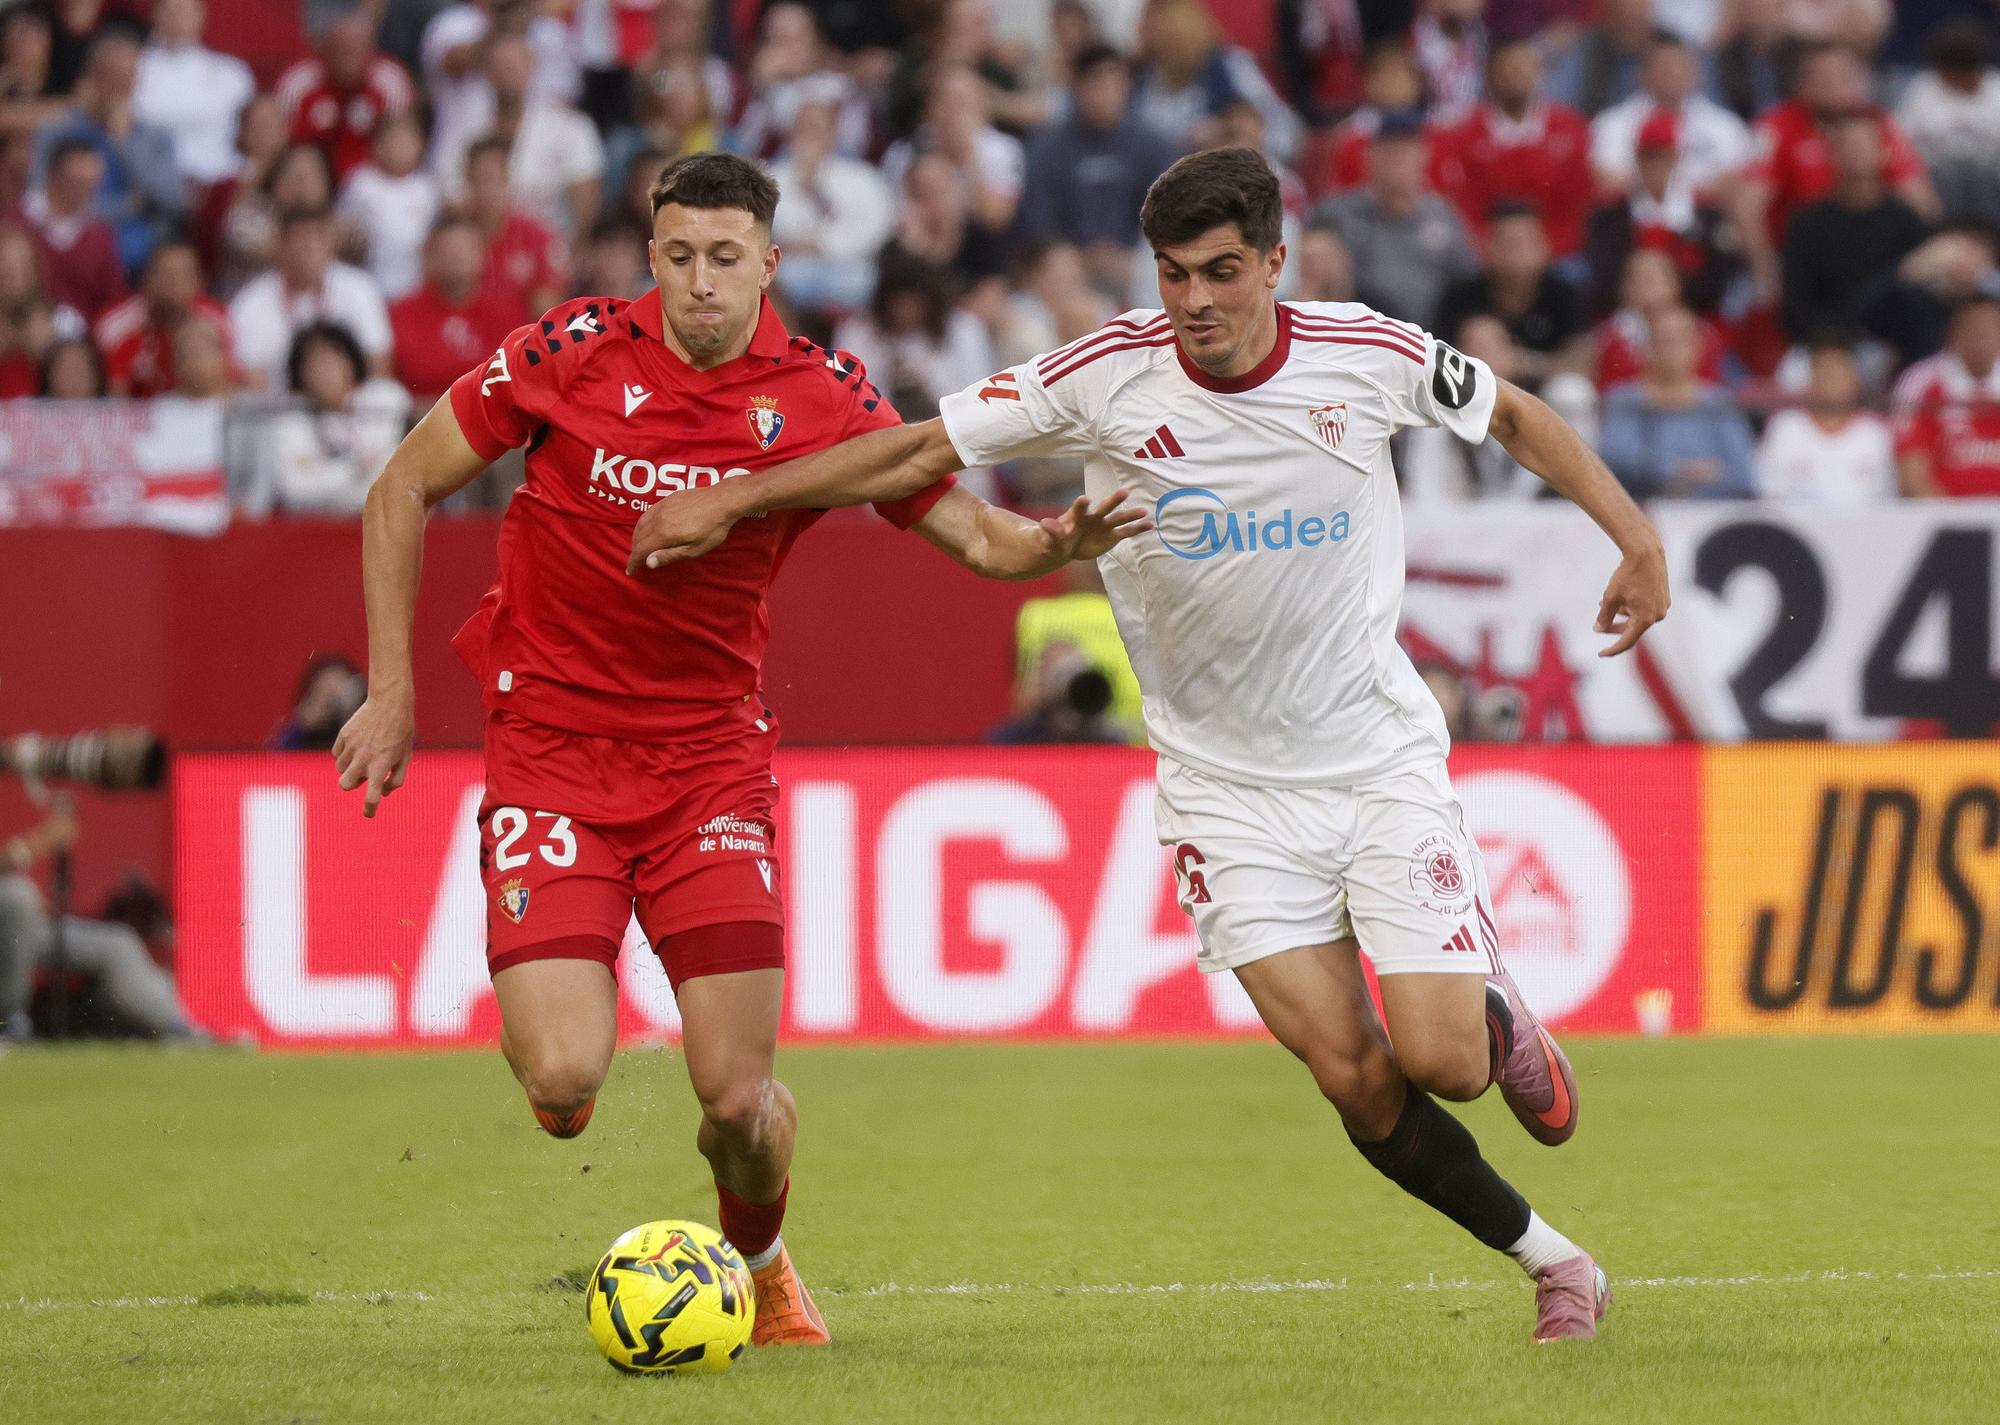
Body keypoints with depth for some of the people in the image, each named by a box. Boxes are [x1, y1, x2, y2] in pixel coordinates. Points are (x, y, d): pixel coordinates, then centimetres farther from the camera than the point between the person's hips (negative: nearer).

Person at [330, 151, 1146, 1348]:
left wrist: (1053, 543, -25)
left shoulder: (822, 399, -5)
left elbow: (977, 535, -2)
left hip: (712, 755, 1)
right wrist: (392, 690, -1)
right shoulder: (576, 352, -8)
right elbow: (405, 490, 2)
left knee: (741, 1095, -6)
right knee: (565, 1082, -18)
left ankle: (760, 1261, 29)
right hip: (552, 744, -1)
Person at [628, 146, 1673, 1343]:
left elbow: (1513, 414, 8)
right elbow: (922, 449, -6)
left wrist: (1637, 537, 1)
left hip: (1382, 758, 0)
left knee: (1441, 1062, -11)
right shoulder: (1107, 376, -13)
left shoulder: (1370, 356, -11)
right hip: (1227, 783, 0)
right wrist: (730, 501, -9)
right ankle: (1553, 1262, 12)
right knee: (1354, 1080, -10)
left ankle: (1501, 1017, 27)